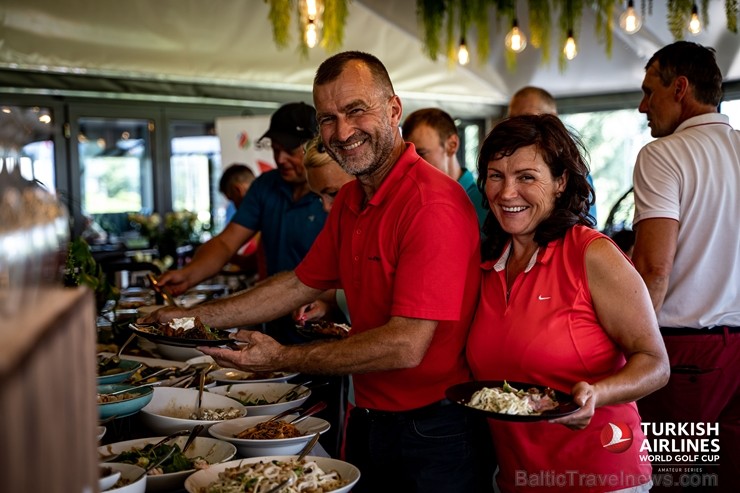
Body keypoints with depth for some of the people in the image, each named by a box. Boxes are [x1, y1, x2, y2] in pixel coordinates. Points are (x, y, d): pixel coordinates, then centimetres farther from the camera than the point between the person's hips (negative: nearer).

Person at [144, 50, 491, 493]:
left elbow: (407, 345, -26)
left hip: (431, 435, -8)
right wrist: (194, 317, 10)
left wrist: (283, 358, -22)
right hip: (369, 420, 8)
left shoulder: (433, 203, -23)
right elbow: (302, 285, 15)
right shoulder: (350, 200, 8)